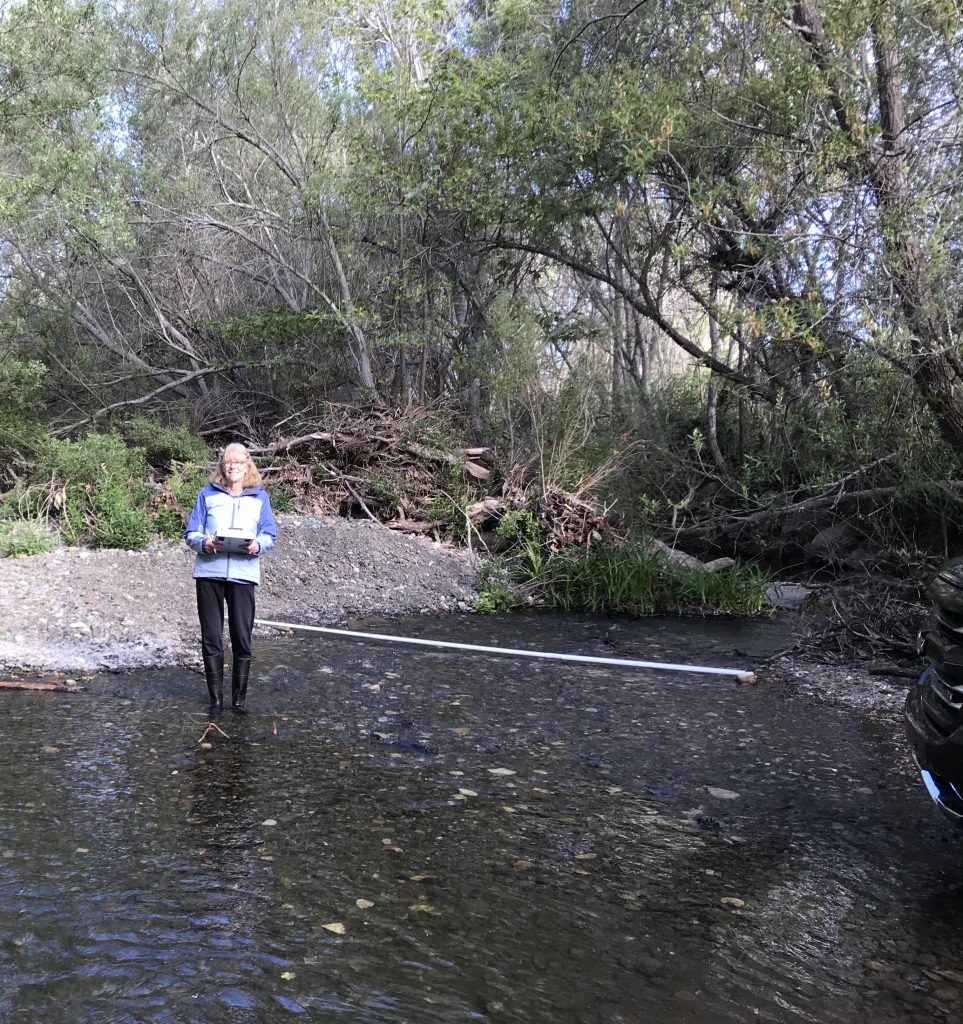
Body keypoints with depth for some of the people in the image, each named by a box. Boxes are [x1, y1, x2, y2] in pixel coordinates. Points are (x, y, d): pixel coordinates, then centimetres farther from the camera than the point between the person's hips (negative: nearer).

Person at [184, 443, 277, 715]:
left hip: (243, 574, 0)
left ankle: (239, 698, 12)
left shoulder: (260, 496, 9)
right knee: (211, 639, 4)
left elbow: (269, 535, 8)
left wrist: (258, 545, -13)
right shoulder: (208, 494, 7)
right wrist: (204, 542, -15)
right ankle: (216, 698, 14)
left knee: (242, 640, 0)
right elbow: (191, 533, 6)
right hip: (209, 573, 0)